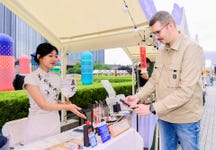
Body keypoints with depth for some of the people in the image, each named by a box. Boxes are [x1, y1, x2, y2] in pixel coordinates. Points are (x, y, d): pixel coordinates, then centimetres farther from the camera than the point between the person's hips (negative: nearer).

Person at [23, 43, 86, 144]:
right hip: (37, 127, -5)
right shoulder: (31, 78, -12)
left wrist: (65, 103, -6)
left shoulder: (56, 78, 5)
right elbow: (42, 104, -19)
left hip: (55, 125, 5)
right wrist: (67, 107, -25)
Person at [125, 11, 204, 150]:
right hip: (164, 116, 6)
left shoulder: (192, 49, -18)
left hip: (186, 119, -6)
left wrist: (152, 108, -25)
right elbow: (154, 80, 9)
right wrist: (138, 96, -6)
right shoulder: (161, 51, 4)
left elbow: (185, 91, -25)